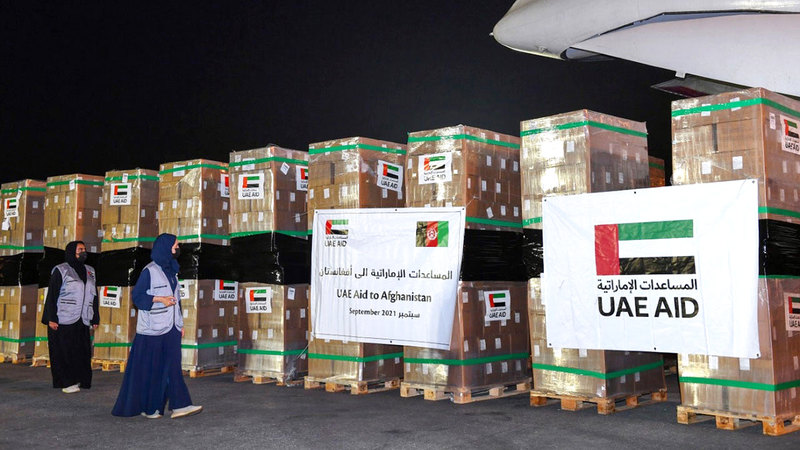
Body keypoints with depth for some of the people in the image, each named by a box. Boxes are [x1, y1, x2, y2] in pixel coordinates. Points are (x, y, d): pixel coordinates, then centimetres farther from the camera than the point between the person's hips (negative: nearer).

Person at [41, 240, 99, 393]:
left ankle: (79, 380, 10)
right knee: (64, 352, -3)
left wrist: (95, 319, 14)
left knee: (82, 351, 2)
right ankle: (67, 382, 1)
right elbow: (52, 295, -5)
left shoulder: (89, 271, 15)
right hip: (62, 321, -5)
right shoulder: (61, 271, -1)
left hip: (82, 322, 5)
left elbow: (94, 296, 18)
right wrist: (51, 319, -12)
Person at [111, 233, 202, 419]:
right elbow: (137, 296, -9)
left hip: (171, 328, 6)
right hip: (152, 328, -6)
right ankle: (147, 407, 13)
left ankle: (179, 406, -4)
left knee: (173, 366, 0)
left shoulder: (171, 271, 14)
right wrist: (159, 299, -19)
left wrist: (180, 323, 17)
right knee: (150, 369, 1)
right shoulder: (150, 271, -8)